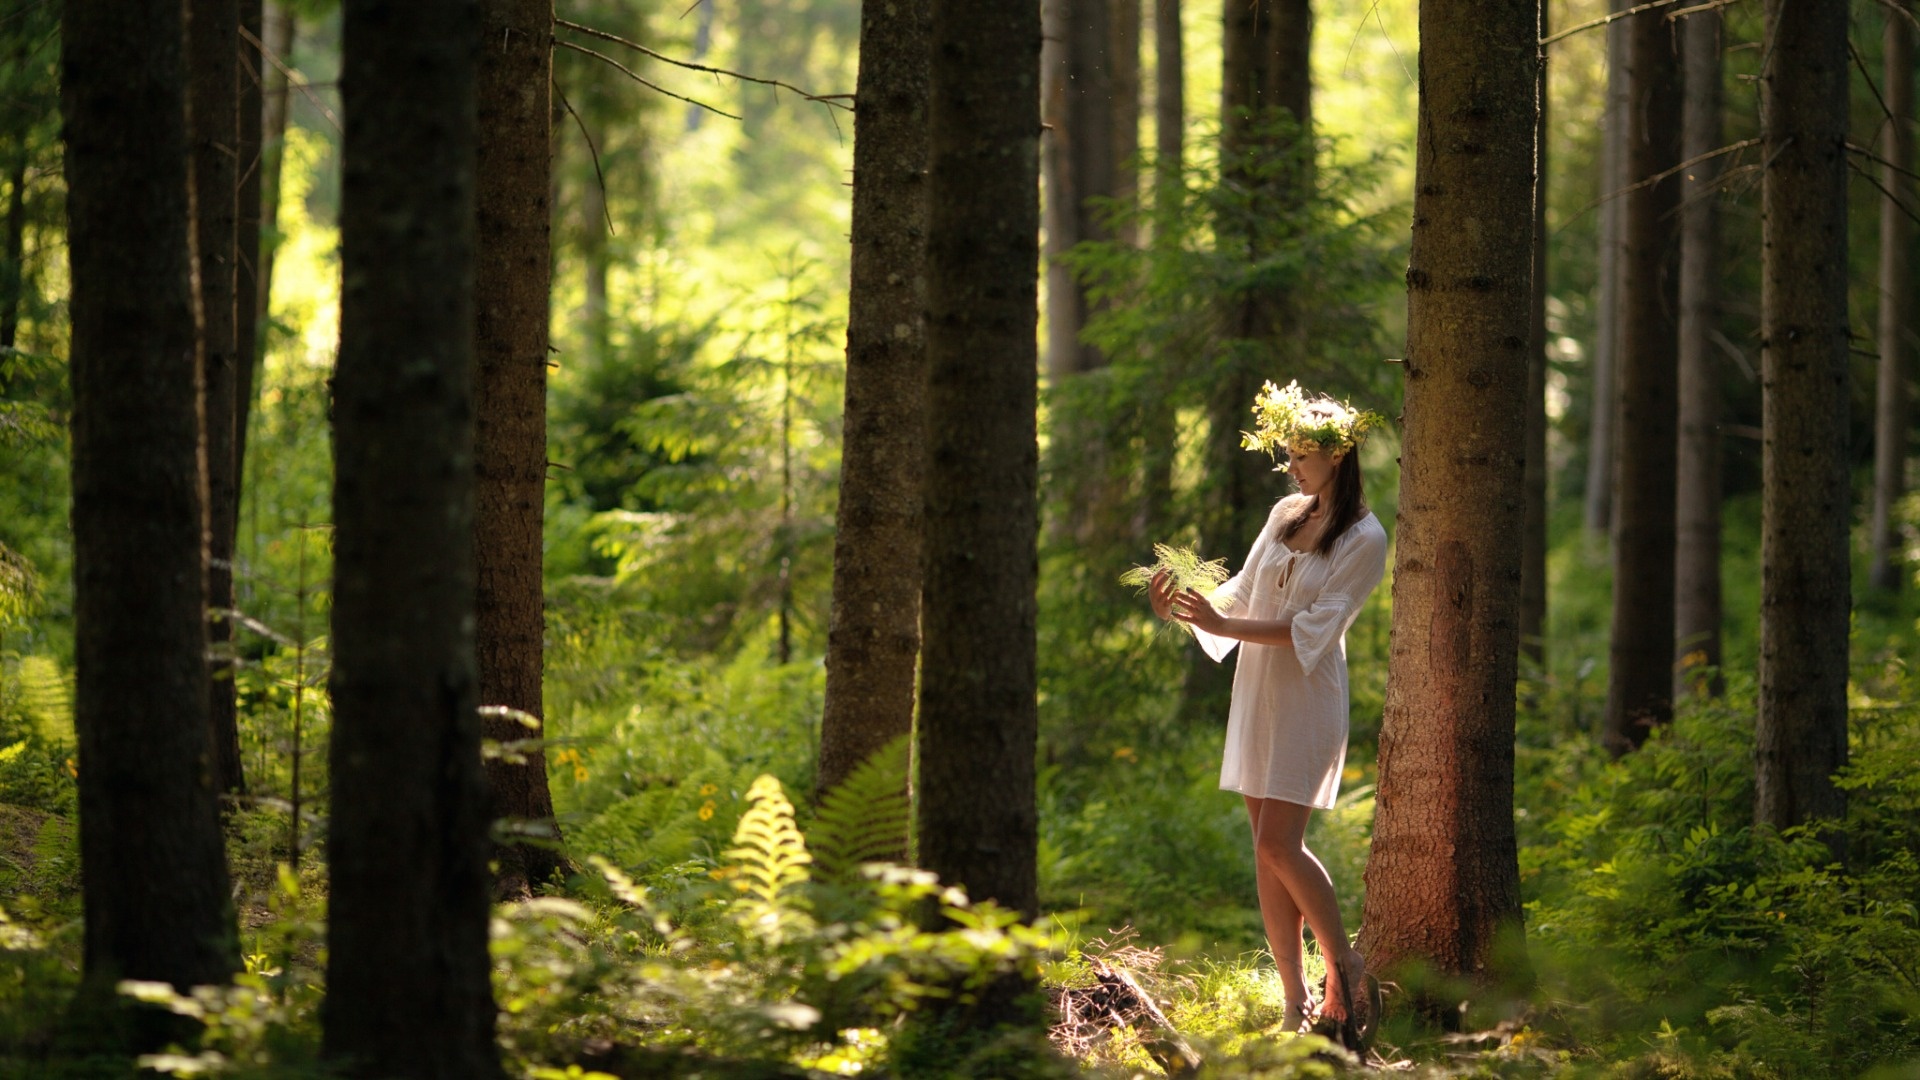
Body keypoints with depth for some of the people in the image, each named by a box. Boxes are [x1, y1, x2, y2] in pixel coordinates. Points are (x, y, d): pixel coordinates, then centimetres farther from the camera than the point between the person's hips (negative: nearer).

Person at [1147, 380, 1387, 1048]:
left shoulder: (1364, 539, -9)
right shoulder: (1287, 515, 12)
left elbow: (1314, 628, -16)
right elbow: (1242, 593, 14)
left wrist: (1223, 626, -22)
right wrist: (1185, 610, -5)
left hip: (1306, 699, -7)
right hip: (1256, 693, 7)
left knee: (1279, 844, -14)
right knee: (1267, 850, 4)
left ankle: (1347, 972, 0)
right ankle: (1296, 1004, 6)